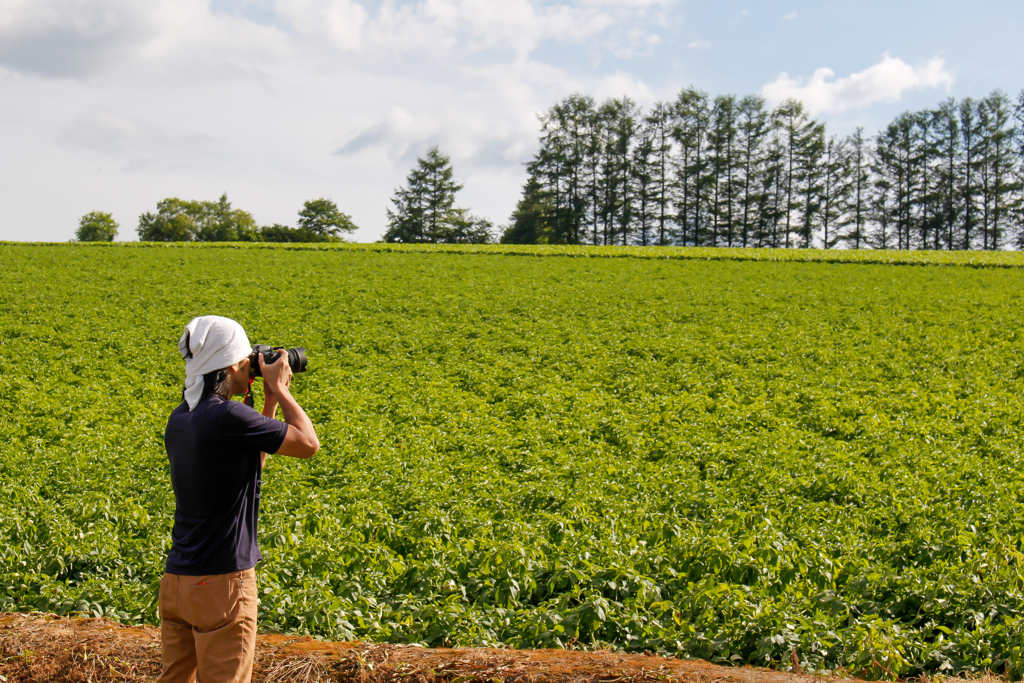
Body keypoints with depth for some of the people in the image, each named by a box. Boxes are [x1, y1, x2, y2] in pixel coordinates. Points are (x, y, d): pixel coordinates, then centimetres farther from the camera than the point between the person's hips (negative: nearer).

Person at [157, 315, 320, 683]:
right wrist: (279, 389, 1)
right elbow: (308, 443, -11)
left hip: (176, 578, 8)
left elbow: (249, 464, 19)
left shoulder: (179, 419, 8)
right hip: (220, 582, -8)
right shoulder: (227, 416, -19)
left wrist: (270, 401, 16)